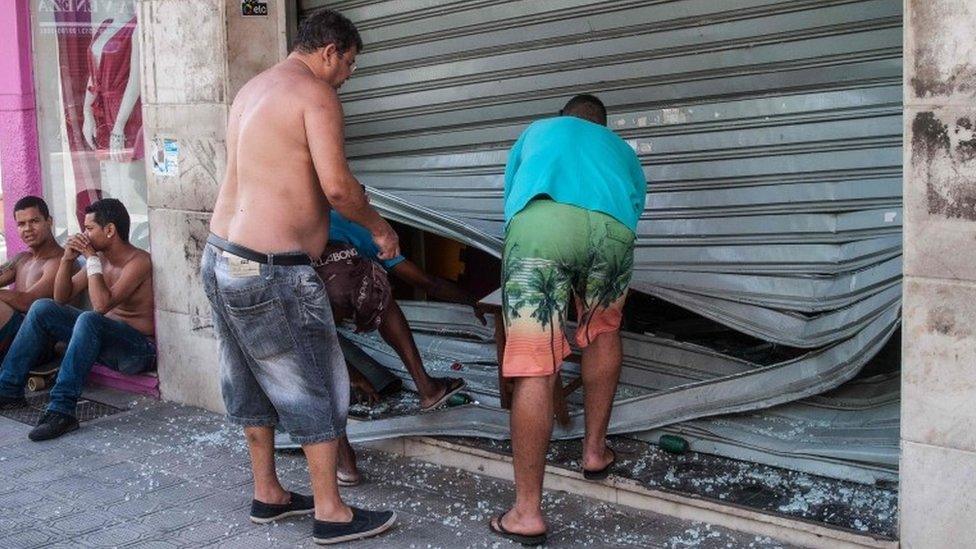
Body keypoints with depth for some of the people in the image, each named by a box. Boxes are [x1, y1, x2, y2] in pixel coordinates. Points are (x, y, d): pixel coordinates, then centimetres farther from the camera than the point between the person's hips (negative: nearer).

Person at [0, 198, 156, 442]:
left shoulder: (139, 261, -16)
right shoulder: (100, 257, 8)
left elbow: (102, 305, -29)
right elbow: (62, 298, 14)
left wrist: (92, 259, -20)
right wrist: (67, 259, -2)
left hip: (139, 349, -8)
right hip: (104, 341, 8)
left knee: (88, 319, -36)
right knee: (42, 309, 0)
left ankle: (61, 410, -38)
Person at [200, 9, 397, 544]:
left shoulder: (252, 89, 16)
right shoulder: (315, 93, -11)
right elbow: (337, 186, -20)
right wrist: (378, 227, -2)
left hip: (222, 255, 10)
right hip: (271, 270, -9)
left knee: (254, 380, 18)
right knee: (316, 388, 2)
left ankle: (267, 494, 31)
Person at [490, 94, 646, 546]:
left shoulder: (537, 130, 41)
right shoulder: (622, 150, 42)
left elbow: (510, 199, 48)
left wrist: (523, 255, 62)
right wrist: (591, 273, 57)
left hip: (541, 221, -2)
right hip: (612, 227, 2)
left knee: (534, 369, -2)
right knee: (603, 332, 29)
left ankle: (527, 513, 2)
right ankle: (595, 451, 38)